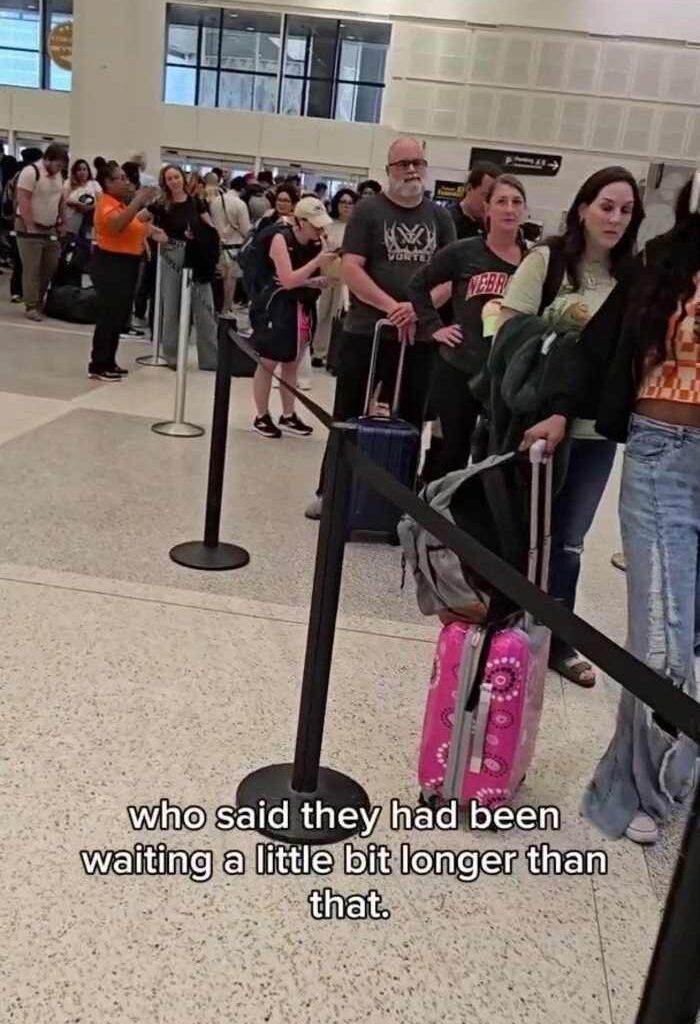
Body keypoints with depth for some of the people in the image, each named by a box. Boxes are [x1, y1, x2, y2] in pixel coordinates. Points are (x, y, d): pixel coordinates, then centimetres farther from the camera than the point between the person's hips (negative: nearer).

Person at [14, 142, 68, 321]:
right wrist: (31, 227, -21)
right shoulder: (31, 172, -16)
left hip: (50, 229, 8)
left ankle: (39, 301, 24)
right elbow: (23, 201, -20)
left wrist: (61, 222, 12)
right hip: (30, 229, -8)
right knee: (31, 269, -5)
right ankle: (31, 307, 0)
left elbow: (60, 200, 18)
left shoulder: (58, 175, 8)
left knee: (50, 267, 10)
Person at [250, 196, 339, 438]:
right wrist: (317, 261, -28)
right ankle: (261, 417, 16)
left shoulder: (316, 242, 0)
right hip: (275, 308, -6)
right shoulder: (280, 238, -17)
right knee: (268, 363, 4)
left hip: (302, 308, 6)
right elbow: (289, 280, -25)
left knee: (291, 364, 15)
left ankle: (288, 416, 26)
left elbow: (321, 277, 4)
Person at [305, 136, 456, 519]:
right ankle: (328, 491, 14)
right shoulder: (368, 210, 0)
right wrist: (391, 306, -19)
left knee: (410, 422, 8)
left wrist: (419, 306, -12)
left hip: (421, 337, 3)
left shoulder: (440, 217, 11)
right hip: (365, 333, -3)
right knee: (347, 418, 4)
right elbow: (351, 268, -9)